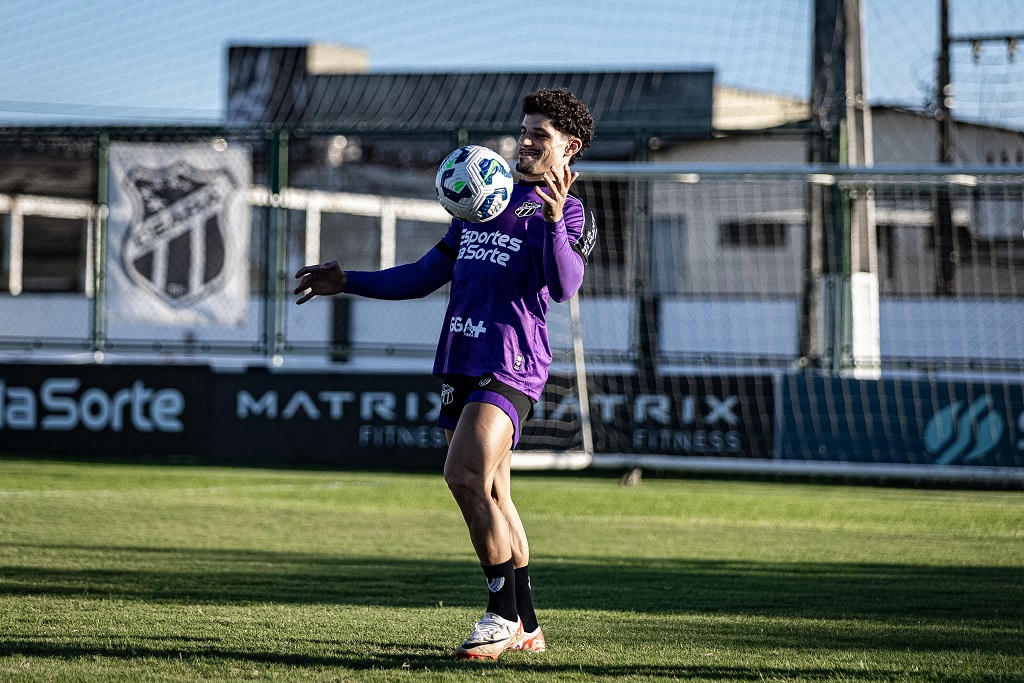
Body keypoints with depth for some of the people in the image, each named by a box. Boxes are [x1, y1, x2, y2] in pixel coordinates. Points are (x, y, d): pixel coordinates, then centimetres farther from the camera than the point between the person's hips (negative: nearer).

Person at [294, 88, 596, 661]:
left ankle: (504, 616, -16)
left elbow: (564, 286, -20)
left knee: (466, 474, -23)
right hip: (462, 362, 8)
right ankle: (527, 628, 18)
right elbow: (424, 276, 25)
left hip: (512, 364, -8)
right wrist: (348, 282, 19)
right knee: (491, 494, 10)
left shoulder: (569, 214, -1)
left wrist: (554, 220, -35)